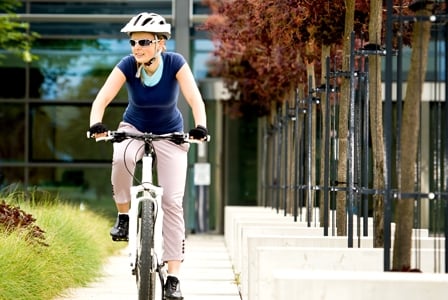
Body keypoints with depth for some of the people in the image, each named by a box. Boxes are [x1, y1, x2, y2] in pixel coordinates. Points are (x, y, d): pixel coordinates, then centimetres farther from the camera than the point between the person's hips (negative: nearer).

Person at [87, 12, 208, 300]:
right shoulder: (127, 65, -20)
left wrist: (200, 126, -51)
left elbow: (194, 98, -32)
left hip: (170, 135, 0)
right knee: (122, 159, -37)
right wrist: (96, 123, -50)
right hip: (133, 128, 0)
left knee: (173, 201, -11)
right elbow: (103, 97, -30)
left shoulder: (175, 63, -22)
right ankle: (123, 216, -13)